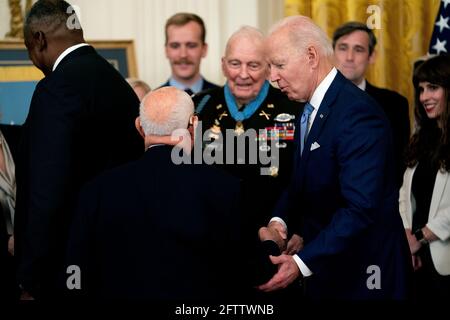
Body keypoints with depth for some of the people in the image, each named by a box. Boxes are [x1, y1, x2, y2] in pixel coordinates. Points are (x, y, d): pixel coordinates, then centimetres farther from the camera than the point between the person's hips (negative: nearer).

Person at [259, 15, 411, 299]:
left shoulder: (358, 113, -22)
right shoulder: (311, 108, 7)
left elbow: (361, 208, -28)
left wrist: (302, 263, -29)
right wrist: (280, 220, -7)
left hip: (364, 271, -8)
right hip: (325, 265, 8)